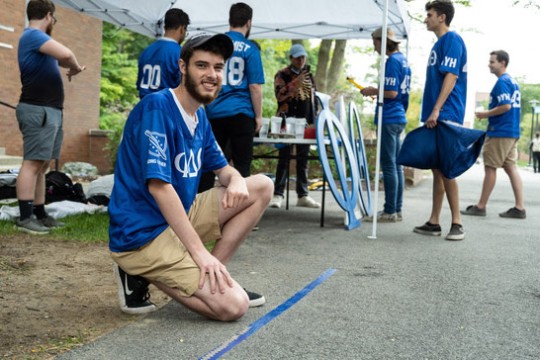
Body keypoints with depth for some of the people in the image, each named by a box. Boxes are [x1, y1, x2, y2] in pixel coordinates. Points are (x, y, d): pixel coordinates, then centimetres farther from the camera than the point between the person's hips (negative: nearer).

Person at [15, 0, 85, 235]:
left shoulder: (37, 39, 21)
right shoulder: (33, 35, -11)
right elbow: (66, 54, -24)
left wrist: (70, 66, 15)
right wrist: (75, 67, -6)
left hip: (50, 111, 10)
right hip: (38, 111, -10)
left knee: (42, 165, 10)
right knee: (33, 163, -12)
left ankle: (40, 214, 14)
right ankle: (25, 218, -12)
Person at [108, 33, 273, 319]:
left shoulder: (200, 116, 9)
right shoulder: (157, 107, -18)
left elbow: (222, 168, 19)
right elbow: (158, 186, -25)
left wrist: (236, 180, -8)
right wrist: (200, 251, -25)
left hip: (180, 217, 9)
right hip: (142, 234, -9)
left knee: (262, 186, 6)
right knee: (233, 305, -18)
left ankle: (211, 277, 4)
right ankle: (141, 276, -1)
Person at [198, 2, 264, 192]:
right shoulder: (250, 49, -4)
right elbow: (255, 86, -7)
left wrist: (204, 109, 23)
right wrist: (259, 116, 0)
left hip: (214, 112, 4)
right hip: (241, 113, -4)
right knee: (242, 165, 1)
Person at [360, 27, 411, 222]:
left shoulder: (392, 61, -13)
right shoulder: (403, 59, 16)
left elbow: (392, 92, -20)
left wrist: (372, 91, -6)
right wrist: (376, 91, 18)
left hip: (389, 118, -10)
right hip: (399, 117, 10)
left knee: (389, 165, -6)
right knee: (396, 165, 11)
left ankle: (390, 211, -2)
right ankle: (397, 210, 17)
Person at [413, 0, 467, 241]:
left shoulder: (452, 40, -7)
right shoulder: (439, 43, 21)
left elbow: (451, 77, -17)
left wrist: (436, 110, -24)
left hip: (446, 116, -9)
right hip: (435, 117, 9)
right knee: (437, 169, 9)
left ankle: (457, 223, -3)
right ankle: (434, 222, 12)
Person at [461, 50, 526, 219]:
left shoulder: (502, 82, -13)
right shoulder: (513, 81, 17)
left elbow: (506, 106, -22)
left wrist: (486, 114, -11)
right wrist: (490, 114, 17)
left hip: (500, 132, -9)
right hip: (513, 132, 9)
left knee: (490, 167, -2)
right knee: (511, 167, 7)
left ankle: (481, 206, 4)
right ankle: (519, 208, 5)